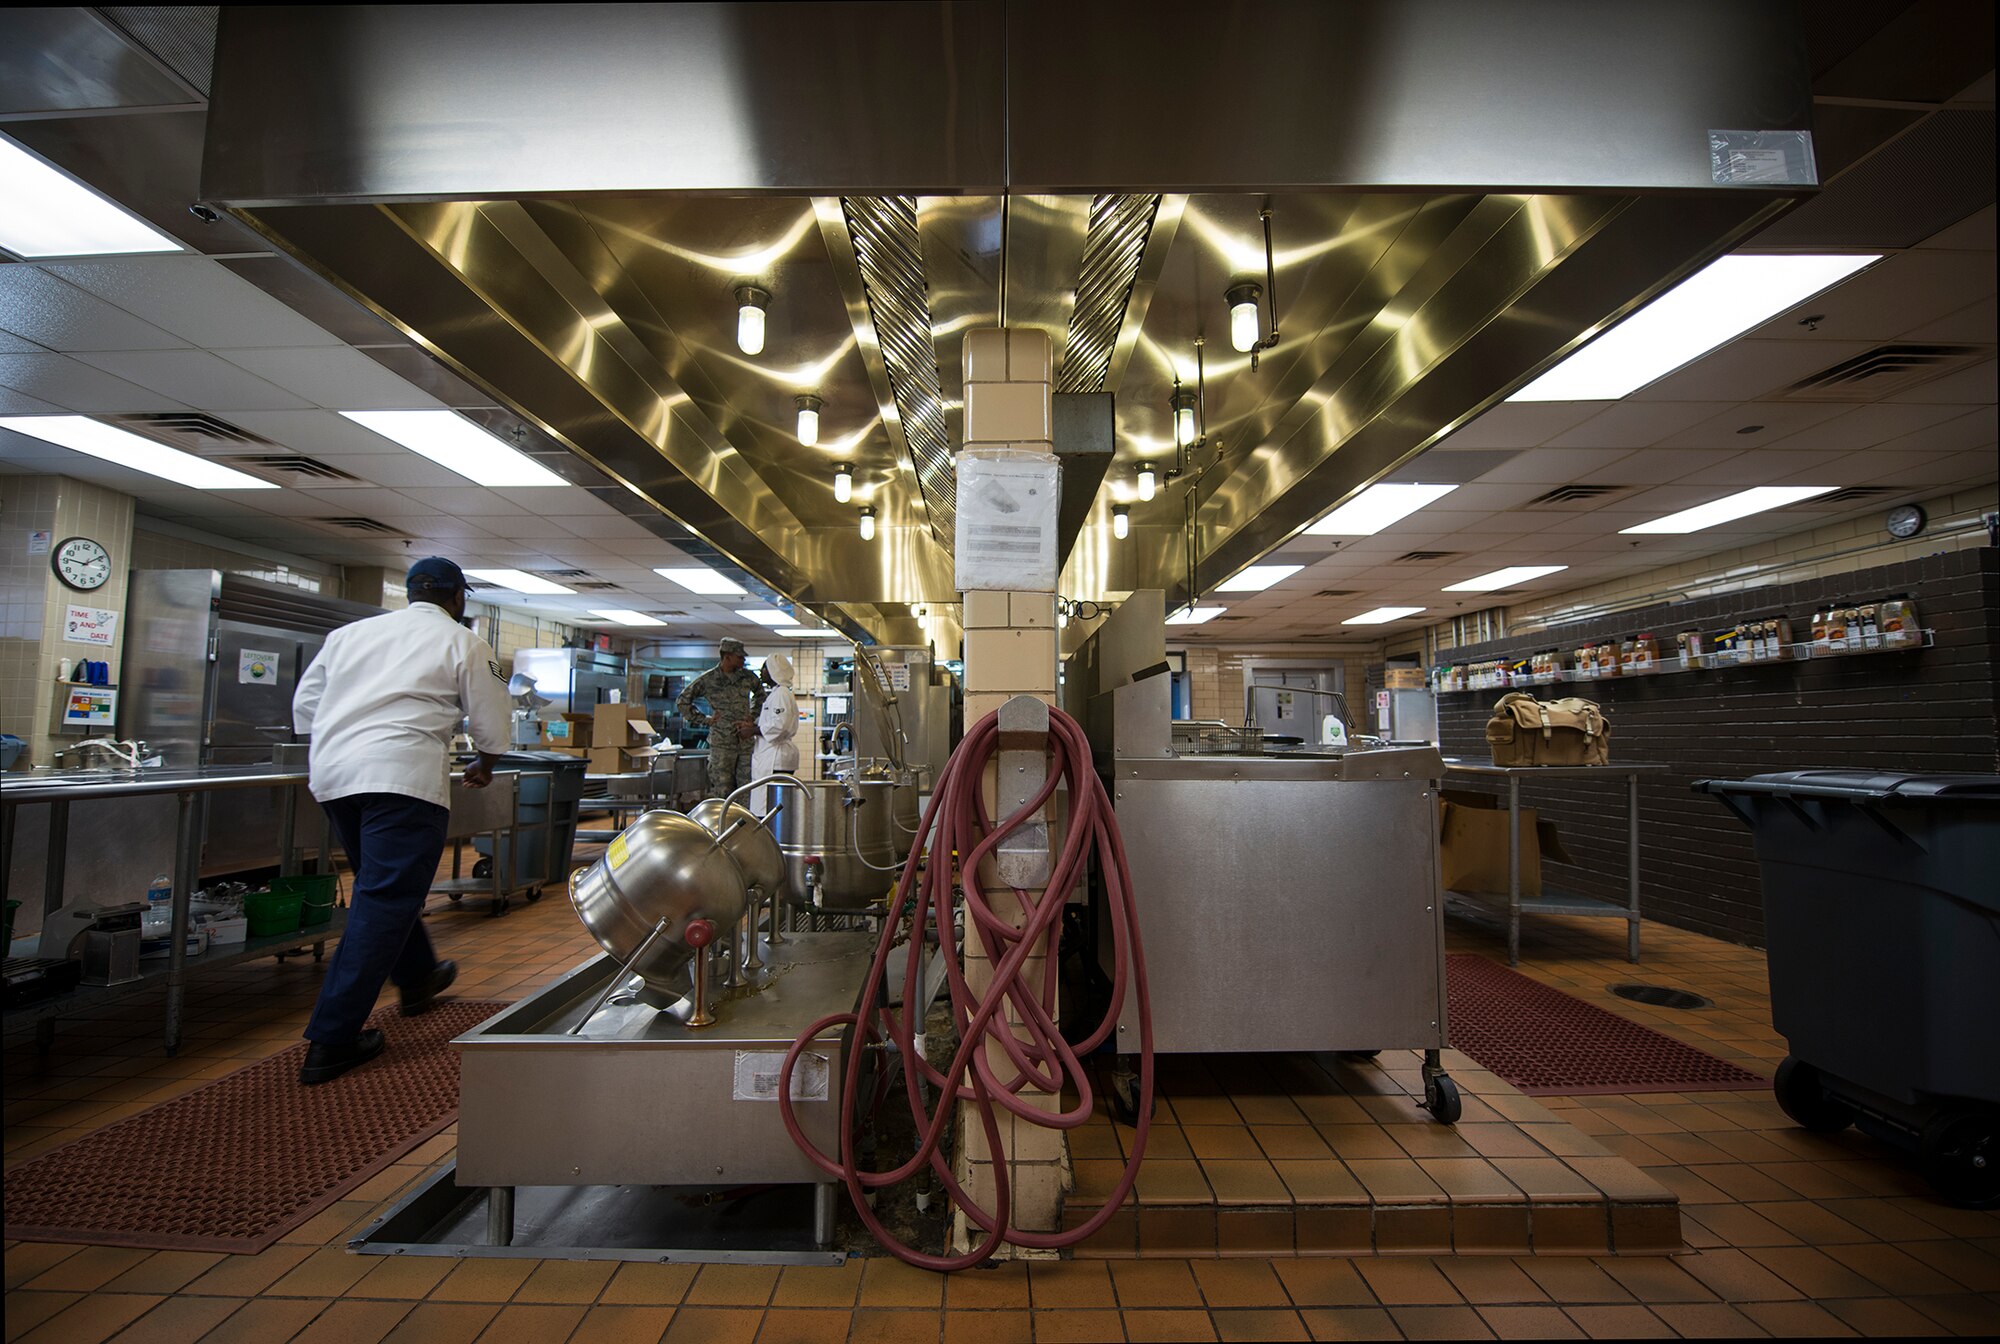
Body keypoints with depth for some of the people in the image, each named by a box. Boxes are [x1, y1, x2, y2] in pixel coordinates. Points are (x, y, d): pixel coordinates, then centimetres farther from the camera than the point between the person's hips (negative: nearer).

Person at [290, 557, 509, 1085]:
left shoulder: (350, 632, 19)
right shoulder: (463, 642, 5)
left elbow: (304, 705, 21)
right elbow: (492, 726, 8)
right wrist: (483, 768, 27)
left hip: (332, 772, 7)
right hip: (402, 772, -7)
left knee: (383, 888, 22)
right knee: (384, 902, -2)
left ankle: (417, 980, 42)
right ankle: (331, 1041, -2)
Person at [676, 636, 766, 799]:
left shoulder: (748, 676, 7)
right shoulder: (707, 680, -3)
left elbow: (760, 694, 26)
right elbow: (682, 701, 3)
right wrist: (705, 720, -2)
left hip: (746, 741, 4)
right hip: (721, 743, -4)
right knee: (721, 789, -3)